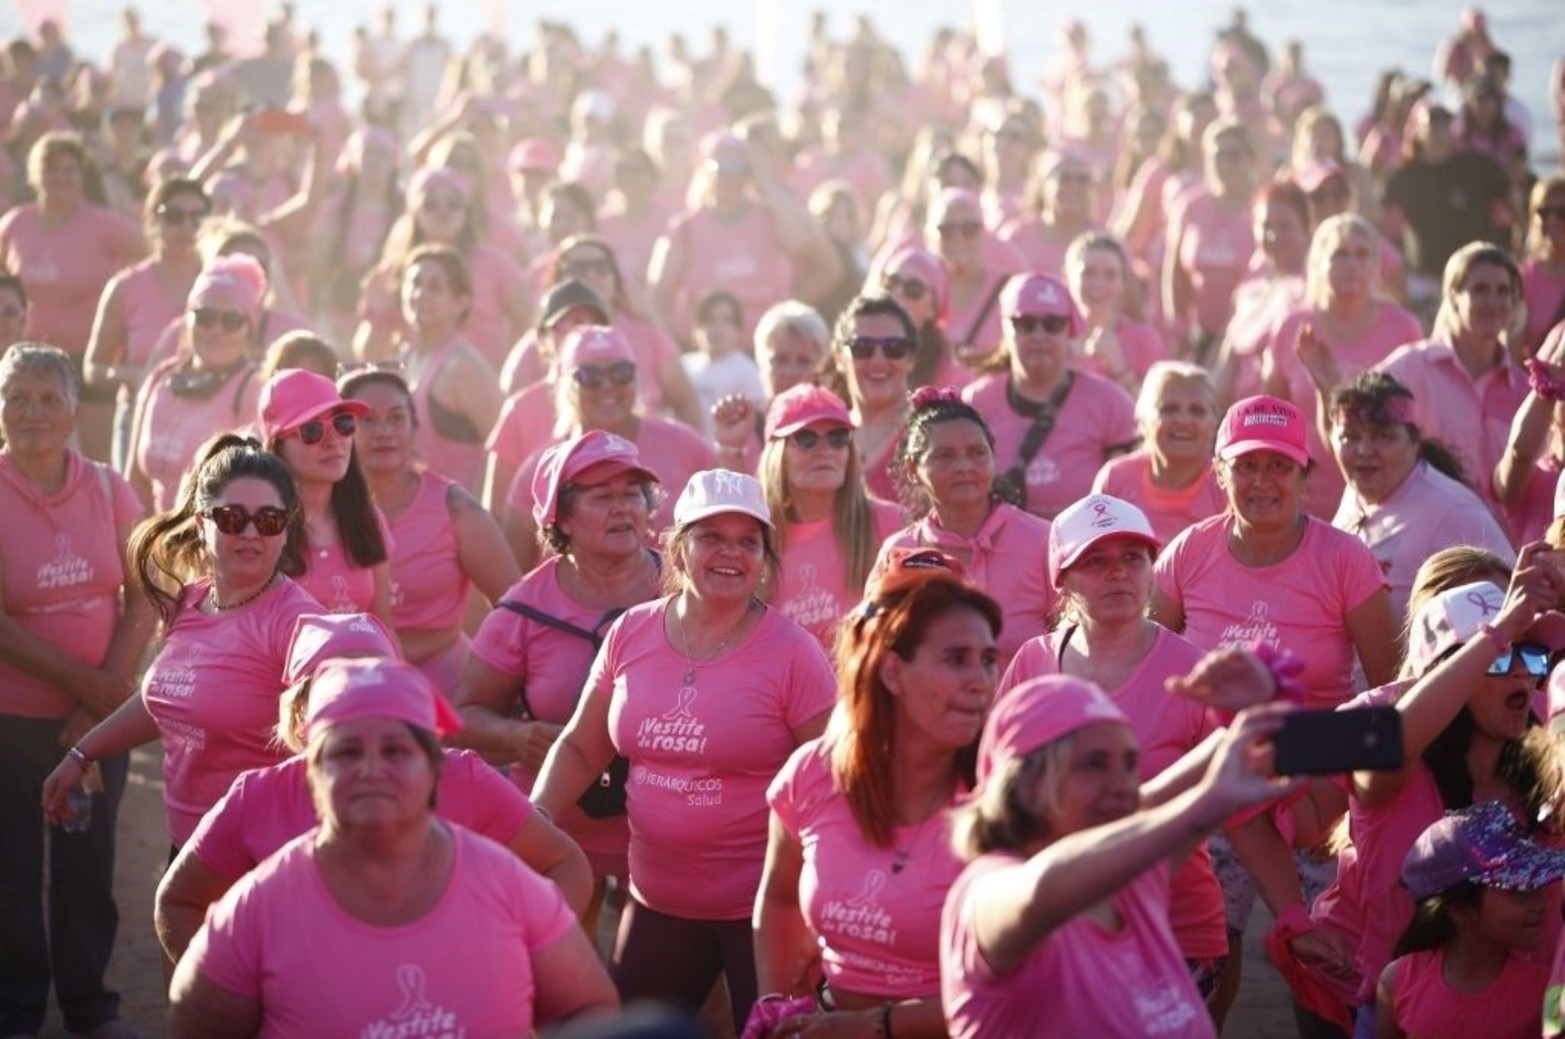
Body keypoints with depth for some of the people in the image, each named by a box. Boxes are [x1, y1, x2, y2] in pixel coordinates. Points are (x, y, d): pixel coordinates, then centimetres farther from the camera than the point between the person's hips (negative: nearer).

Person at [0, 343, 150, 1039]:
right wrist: (86, 683, -16)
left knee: (89, 865, 10)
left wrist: (104, 697, -11)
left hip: (101, 716, 3)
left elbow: (143, 599, 0)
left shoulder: (108, 489, 0)